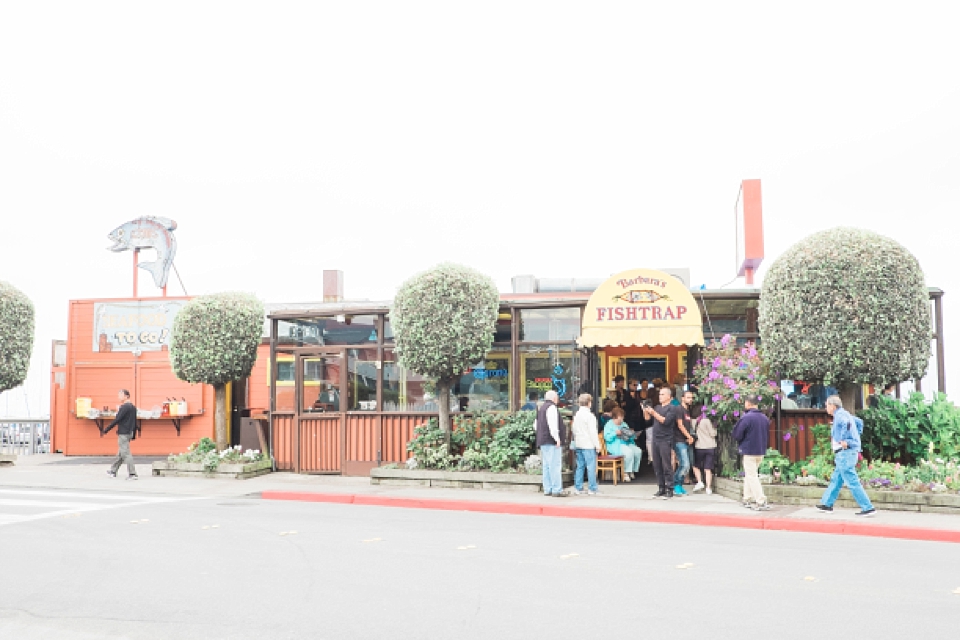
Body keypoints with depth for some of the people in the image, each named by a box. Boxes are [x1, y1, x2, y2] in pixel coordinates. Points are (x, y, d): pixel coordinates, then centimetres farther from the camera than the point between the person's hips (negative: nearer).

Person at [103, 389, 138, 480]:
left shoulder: (124, 407, -14)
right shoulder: (133, 407, 13)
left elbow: (117, 420, -17)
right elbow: (135, 422, 17)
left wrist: (107, 429, -10)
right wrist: (134, 434, 21)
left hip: (123, 433, -9)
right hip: (129, 433, 9)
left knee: (126, 453, -8)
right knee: (120, 453, 17)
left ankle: (132, 474, -11)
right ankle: (113, 471, 28)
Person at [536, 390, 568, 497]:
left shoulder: (541, 408, 20)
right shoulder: (552, 407, -12)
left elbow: (536, 425, 24)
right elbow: (552, 425, -21)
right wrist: (557, 439, -18)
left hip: (542, 441, 10)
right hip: (551, 441, -10)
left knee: (546, 466, 11)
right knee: (554, 466, -9)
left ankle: (547, 489, 14)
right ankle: (556, 490, -10)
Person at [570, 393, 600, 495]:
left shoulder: (576, 415, 10)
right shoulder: (589, 416, -13)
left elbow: (573, 429, 16)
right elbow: (593, 432, -14)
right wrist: (597, 445, -9)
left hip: (578, 445, 7)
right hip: (588, 445, -7)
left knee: (580, 466, 11)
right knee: (591, 467, -3)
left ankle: (577, 488, 12)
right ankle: (592, 489, -1)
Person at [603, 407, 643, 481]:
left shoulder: (624, 424, 21)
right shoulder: (609, 425, 2)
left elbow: (629, 436, 21)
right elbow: (607, 437, -10)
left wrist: (632, 434, -1)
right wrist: (615, 433, -21)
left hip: (627, 444, 7)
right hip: (615, 446, -6)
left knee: (638, 451, -21)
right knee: (629, 452, -33)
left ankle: (633, 471, -8)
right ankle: (626, 472, -20)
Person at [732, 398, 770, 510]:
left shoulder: (745, 418, -17)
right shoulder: (764, 418, 5)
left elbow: (736, 435, -11)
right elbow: (767, 435, 15)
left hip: (749, 451, -7)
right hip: (761, 451, 7)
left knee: (751, 477, -1)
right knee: (749, 475, 19)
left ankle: (761, 502, -8)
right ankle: (748, 499, 23)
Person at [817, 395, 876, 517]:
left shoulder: (839, 415, -13)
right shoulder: (845, 414, 16)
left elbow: (846, 423, -35)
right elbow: (859, 422, 30)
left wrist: (844, 440, -27)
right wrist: (856, 437, 24)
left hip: (845, 452, -10)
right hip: (845, 453, 10)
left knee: (852, 482, -7)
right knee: (836, 480, 17)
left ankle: (868, 508, -5)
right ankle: (827, 504, 26)